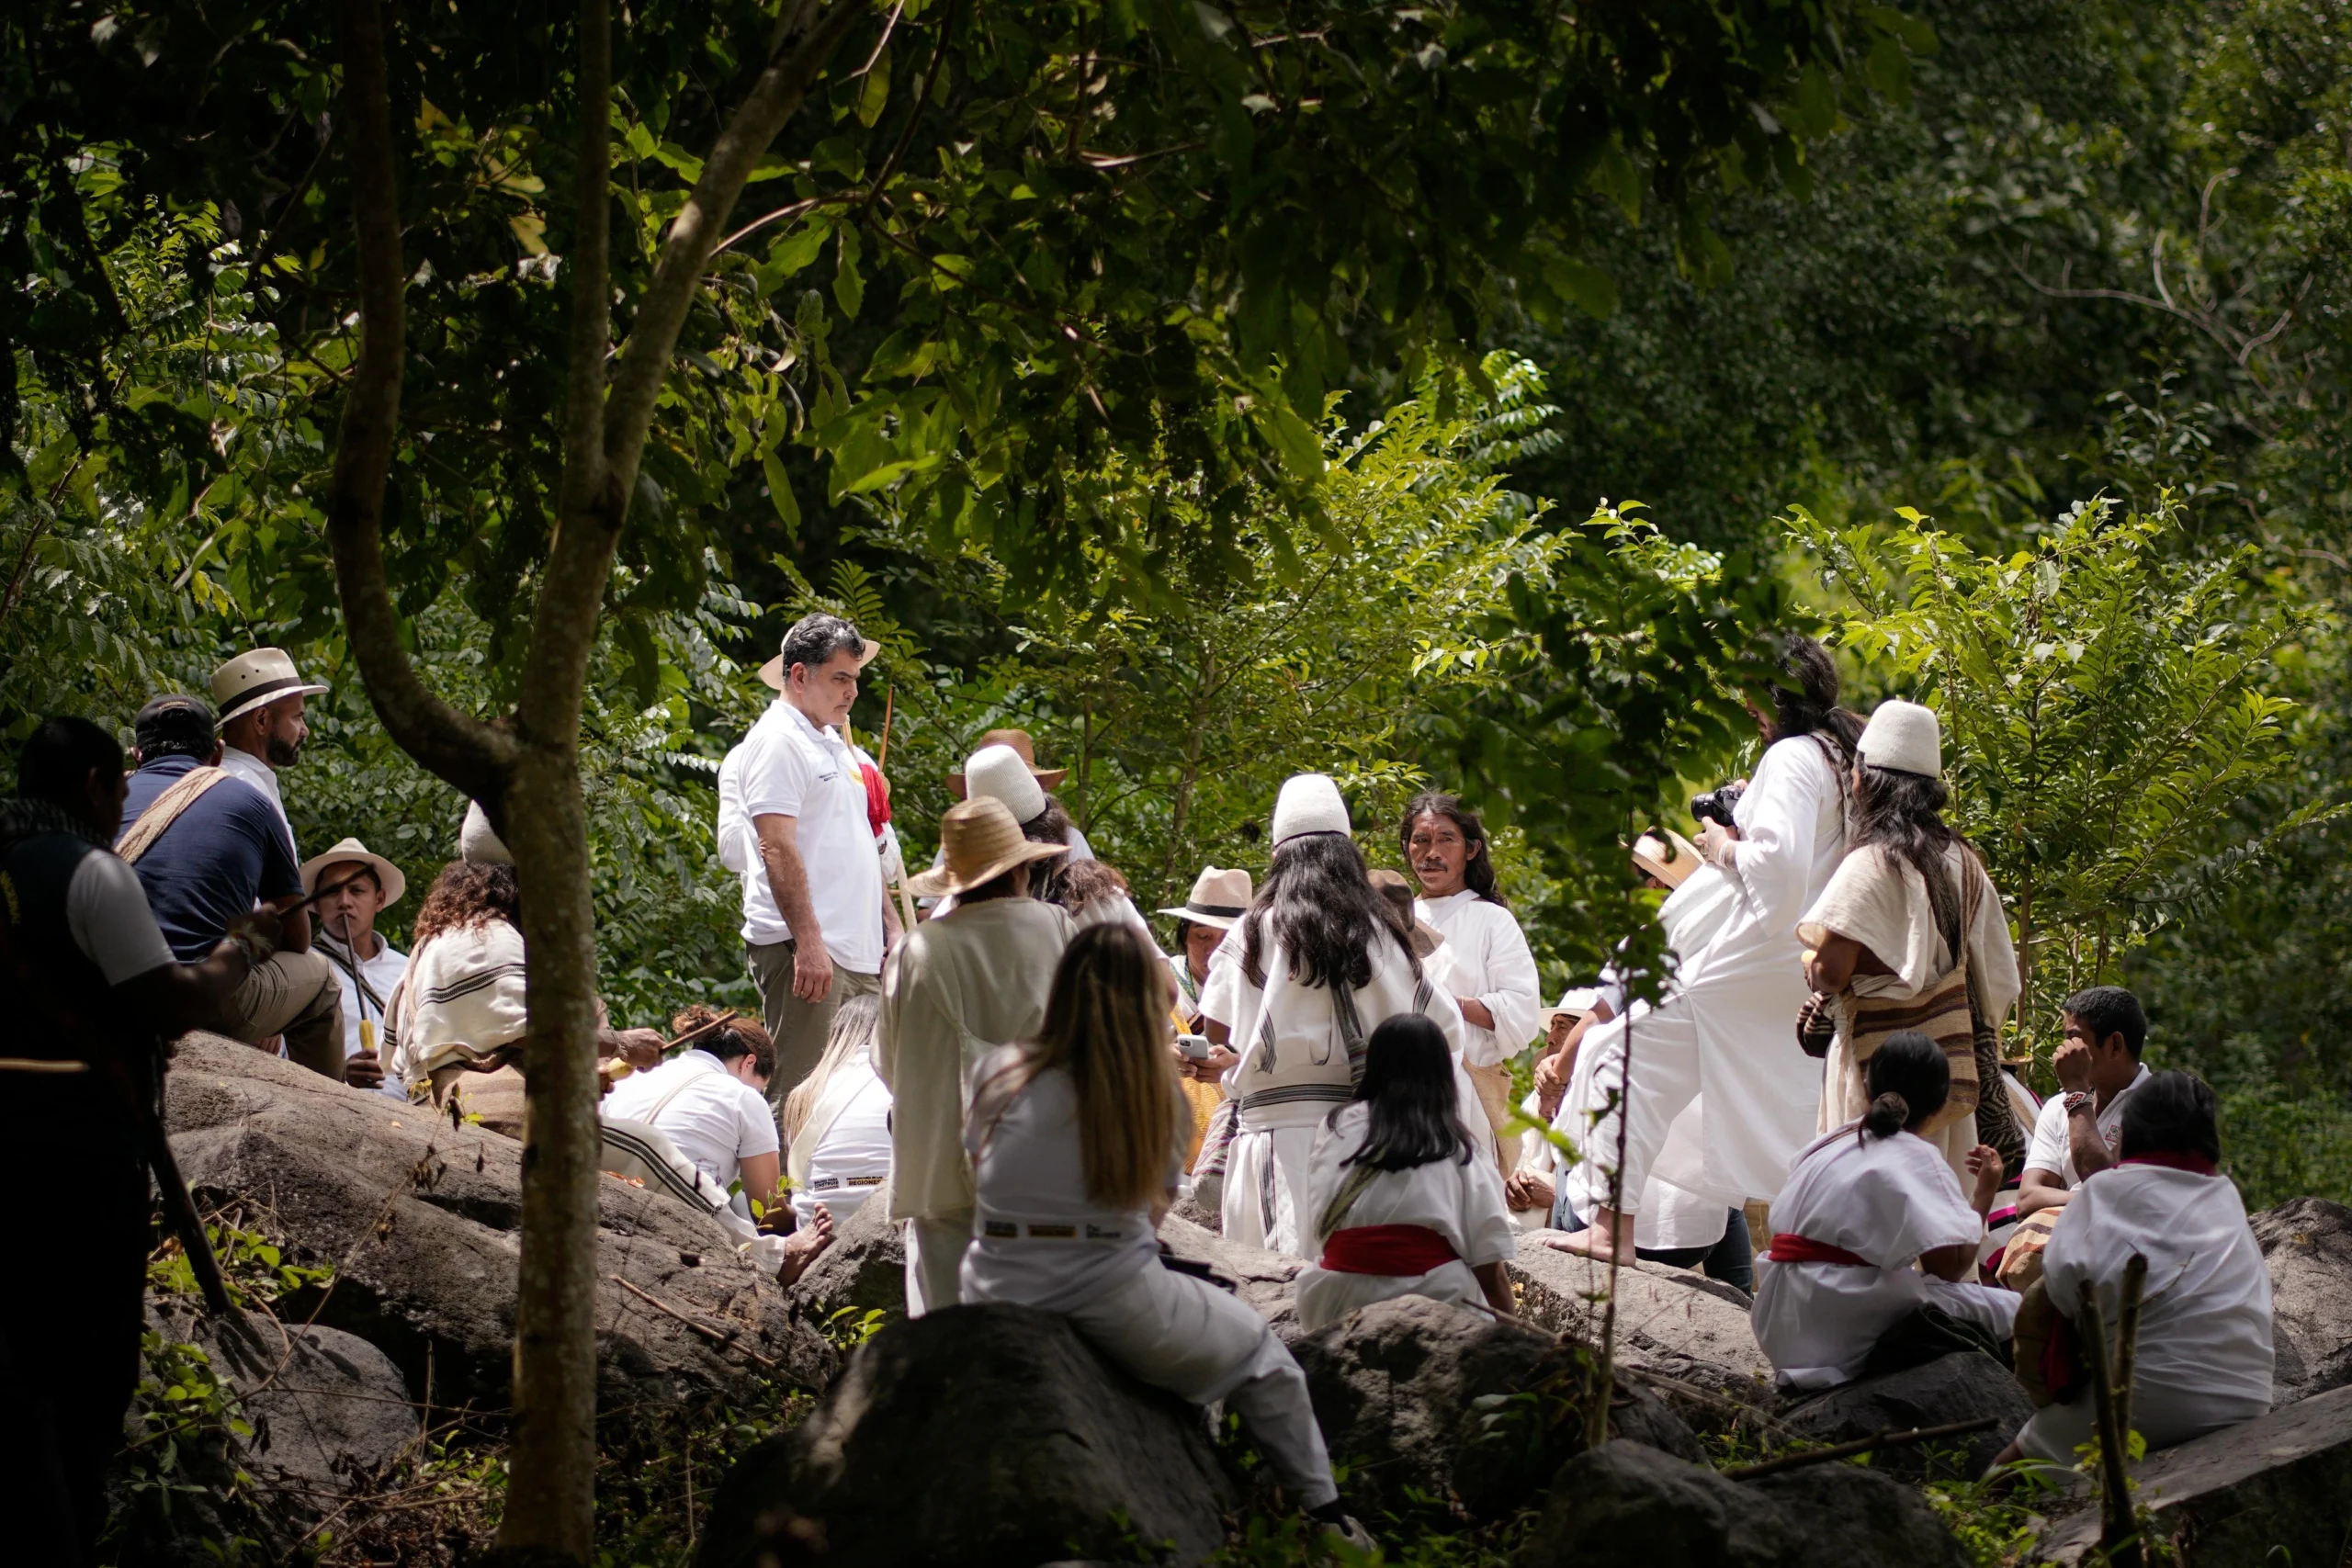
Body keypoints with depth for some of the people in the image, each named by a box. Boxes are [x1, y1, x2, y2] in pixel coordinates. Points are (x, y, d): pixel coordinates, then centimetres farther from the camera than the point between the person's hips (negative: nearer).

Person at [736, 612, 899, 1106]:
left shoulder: (833, 745, 22)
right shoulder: (779, 741, -7)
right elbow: (776, 848, -17)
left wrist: (891, 928, 20)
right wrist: (808, 942, -23)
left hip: (857, 953, 10)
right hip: (804, 948, -10)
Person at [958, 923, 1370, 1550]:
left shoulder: (999, 1072, -3)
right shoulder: (1156, 1095, -6)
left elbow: (980, 1171, 10)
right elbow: (1153, 1207, -4)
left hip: (998, 1298, 2)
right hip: (1115, 1307, -2)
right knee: (1261, 1355, 23)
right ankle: (1326, 1515, 24)